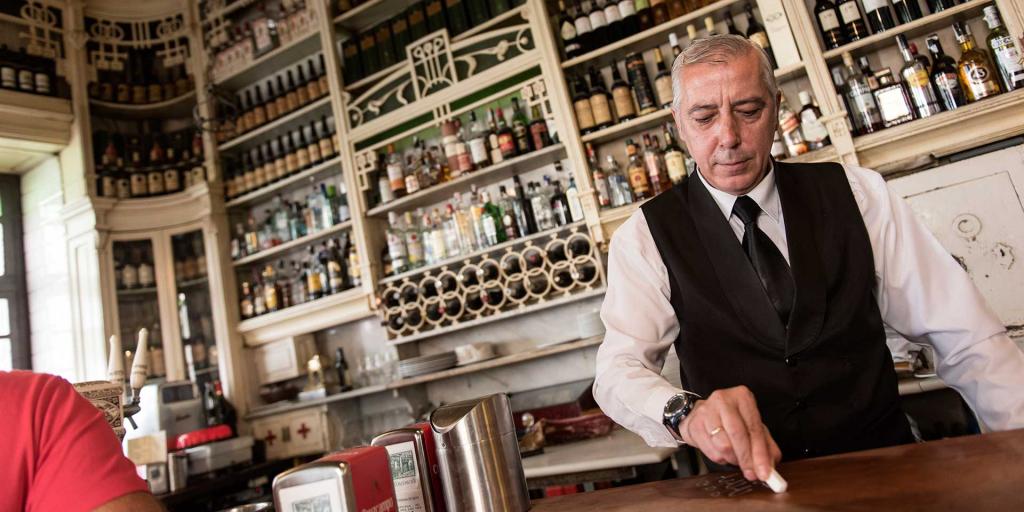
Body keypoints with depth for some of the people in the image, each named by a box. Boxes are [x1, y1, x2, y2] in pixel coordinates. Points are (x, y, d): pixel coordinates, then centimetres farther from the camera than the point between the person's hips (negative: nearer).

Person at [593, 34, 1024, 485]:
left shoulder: (856, 194, 2)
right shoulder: (646, 236, -3)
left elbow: (966, 335, 1)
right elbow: (619, 368, -12)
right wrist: (687, 411, -32)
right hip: (749, 481, 0)